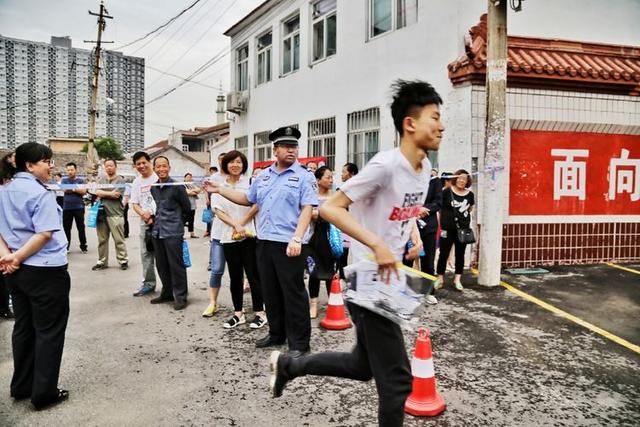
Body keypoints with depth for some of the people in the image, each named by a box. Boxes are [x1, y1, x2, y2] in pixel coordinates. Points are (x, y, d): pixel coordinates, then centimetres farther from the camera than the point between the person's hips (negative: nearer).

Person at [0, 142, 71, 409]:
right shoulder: (41, 194, -16)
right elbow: (45, 234, -22)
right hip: (45, 271, -8)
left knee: (23, 328, 18)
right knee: (48, 331, 3)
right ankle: (44, 393, 10)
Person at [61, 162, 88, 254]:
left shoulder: (81, 180, 4)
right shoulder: (64, 180, 8)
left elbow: (84, 191, -8)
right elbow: (65, 189, -8)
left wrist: (71, 188, -15)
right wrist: (77, 189, -15)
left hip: (79, 207, -1)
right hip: (67, 207, 1)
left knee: (81, 228, 3)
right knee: (66, 228, 6)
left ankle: (83, 246, 12)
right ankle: (65, 247, 15)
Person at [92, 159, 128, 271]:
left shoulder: (120, 180, 0)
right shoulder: (101, 180, 16)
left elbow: (116, 195, -11)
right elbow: (97, 191, 2)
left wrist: (102, 193, -1)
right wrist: (110, 193, -7)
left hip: (115, 214, -5)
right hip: (101, 213, 5)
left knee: (119, 239, -3)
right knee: (102, 240, 9)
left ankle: (123, 260, 5)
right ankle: (102, 262, 17)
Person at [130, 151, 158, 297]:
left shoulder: (159, 178, -7)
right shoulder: (136, 182, 12)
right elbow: (134, 204, 12)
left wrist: (155, 217, -12)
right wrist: (143, 213, -9)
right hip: (145, 221, 6)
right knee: (146, 253, 9)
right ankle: (148, 283, 19)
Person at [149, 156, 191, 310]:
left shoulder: (177, 186, -7)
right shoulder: (153, 188, 11)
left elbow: (187, 207, 1)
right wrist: (157, 220, 14)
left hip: (173, 232, -6)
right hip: (157, 231, 6)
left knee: (176, 265, -3)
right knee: (162, 265, 12)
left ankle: (180, 296, 6)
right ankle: (167, 293, 25)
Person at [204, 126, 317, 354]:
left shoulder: (303, 176, -4)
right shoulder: (263, 176, 14)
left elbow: (307, 209, -12)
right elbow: (248, 199, 24)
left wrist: (297, 239, -23)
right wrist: (220, 190, 17)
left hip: (288, 244, -6)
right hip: (264, 242, 6)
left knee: (293, 294, 0)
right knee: (270, 292, 14)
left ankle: (299, 342, 10)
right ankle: (276, 333, 29)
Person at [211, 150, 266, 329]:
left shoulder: (250, 183, -1)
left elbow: (257, 205, -8)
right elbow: (218, 211, -1)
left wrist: (241, 224, -12)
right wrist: (236, 226, -14)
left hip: (249, 235, -3)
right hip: (228, 237, 3)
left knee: (253, 275, 0)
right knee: (235, 277, 10)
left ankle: (260, 313, 10)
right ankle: (238, 313, 20)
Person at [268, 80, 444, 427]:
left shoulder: (425, 167, 5)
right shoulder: (385, 165, -21)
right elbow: (329, 208, -22)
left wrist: (414, 234, 4)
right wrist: (377, 245, -28)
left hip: (389, 281, 9)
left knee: (362, 366, 22)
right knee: (397, 379, 0)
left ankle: (287, 364, 39)